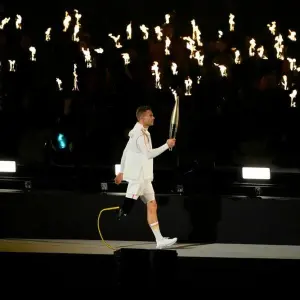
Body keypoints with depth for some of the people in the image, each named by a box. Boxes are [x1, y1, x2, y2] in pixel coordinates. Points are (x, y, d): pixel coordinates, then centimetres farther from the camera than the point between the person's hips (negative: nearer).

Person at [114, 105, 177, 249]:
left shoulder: (141, 132, 16)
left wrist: (122, 171, 27)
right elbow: (149, 154, -23)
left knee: (152, 205, 7)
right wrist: (167, 145, -17)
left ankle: (159, 240, 6)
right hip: (137, 176, -10)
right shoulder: (139, 133, -15)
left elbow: (125, 152, 23)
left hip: (143, 177, 10)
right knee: (127, 206, -12)